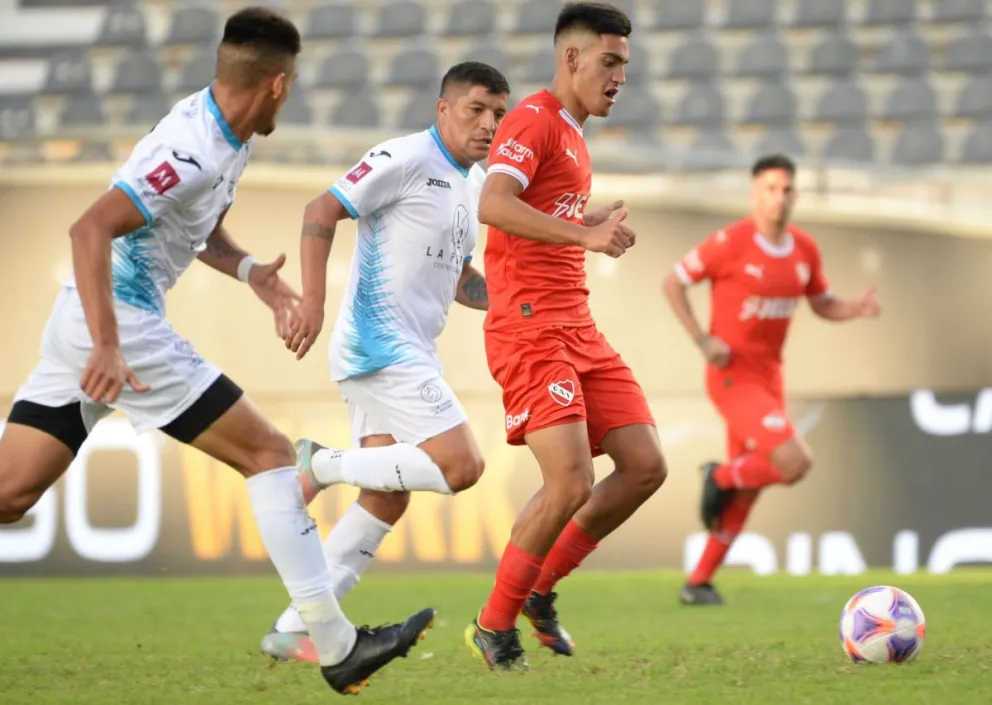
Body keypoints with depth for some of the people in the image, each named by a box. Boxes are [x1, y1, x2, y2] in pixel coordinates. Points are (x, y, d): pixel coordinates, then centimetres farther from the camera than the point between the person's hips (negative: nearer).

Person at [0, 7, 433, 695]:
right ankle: (336, 646, 0)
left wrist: (249, 270, 8)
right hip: (118, 328, -10)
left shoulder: (229, 139, 11)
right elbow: (90, 228, -28)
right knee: (271, 454, -2)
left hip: (85, 325, 10)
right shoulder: (194, 150, -19)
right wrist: (108, 349, -34)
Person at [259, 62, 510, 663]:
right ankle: (322, 465, -3)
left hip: (412, 354, 10)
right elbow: (322, 212, -13)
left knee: (387, 499, 5)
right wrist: (313, 303, -22)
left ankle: (293, 631, 7)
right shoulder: (405, 159, -11)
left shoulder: (476, 183, 17)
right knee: (461, 465, -17)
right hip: (380, 347, -10)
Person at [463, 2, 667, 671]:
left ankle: (540, 592, 14)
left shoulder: (573, 135, 21)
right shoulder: (533, 120, -9)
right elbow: (493, 206, -26)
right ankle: (496, 625, -1)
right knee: (572, 483, -18)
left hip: (578, 329, 10)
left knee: (645, 467, 1)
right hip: (530, 331, -10)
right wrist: (586, 235, -33)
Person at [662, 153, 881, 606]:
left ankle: (699, 583, 23)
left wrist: (858, 309, -5)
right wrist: (703, 340, -17)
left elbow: (823, 305, 16)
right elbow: (673, 283, -8)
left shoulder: (804, 249, 4)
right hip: (733, 378, -7)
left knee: (746, 493, 11)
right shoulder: (731, 242, -15)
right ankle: (722, 478, 6)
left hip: (769, 379, 7)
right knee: (795, 463, -22)